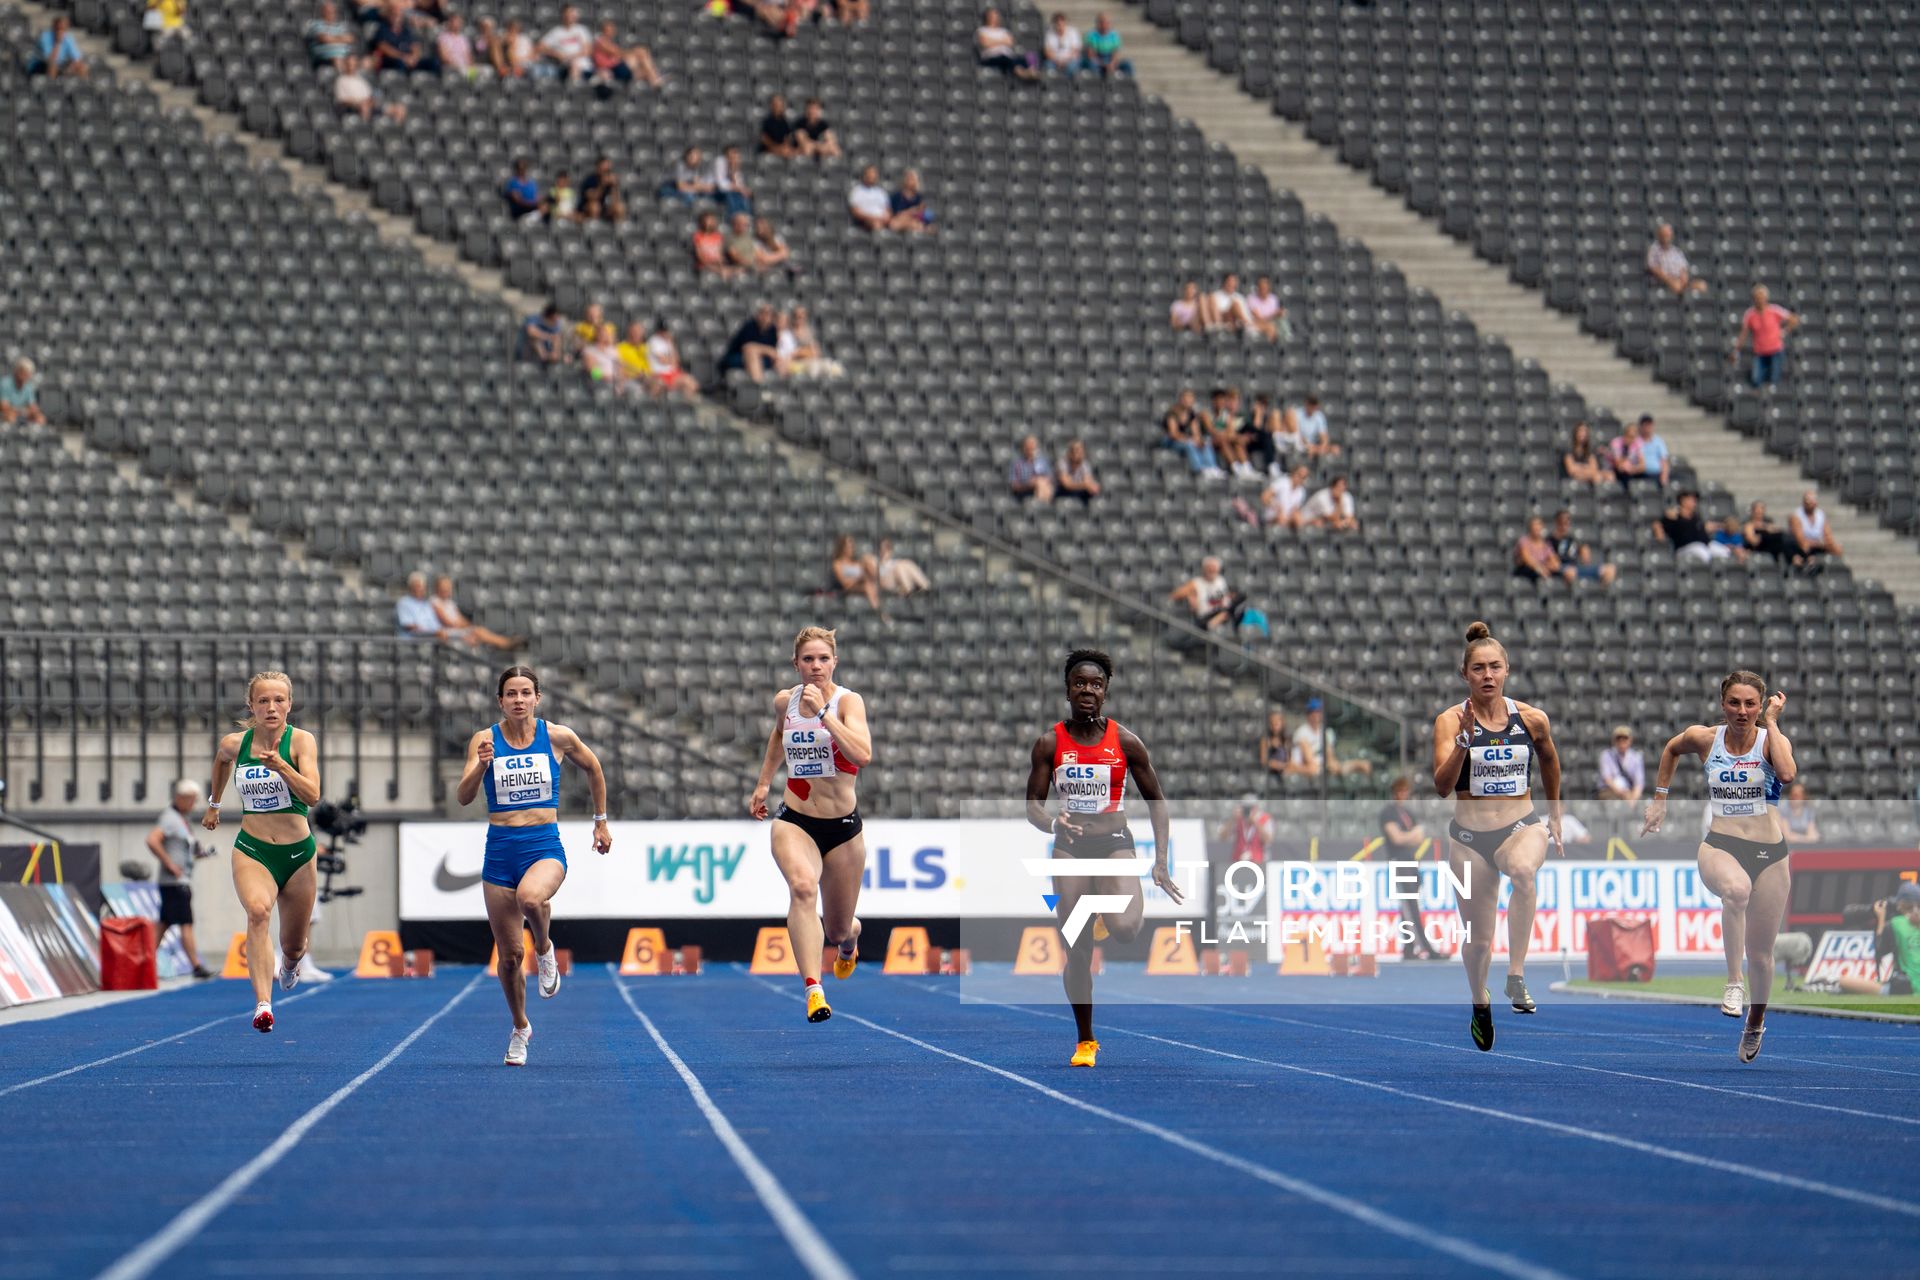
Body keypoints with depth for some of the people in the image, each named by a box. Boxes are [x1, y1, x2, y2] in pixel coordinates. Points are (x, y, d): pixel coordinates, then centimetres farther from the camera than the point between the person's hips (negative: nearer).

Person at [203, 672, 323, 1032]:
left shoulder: (301, 740, -10)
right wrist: (214, 803, 33)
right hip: (252, 850, 0)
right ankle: (263, 1004, -44)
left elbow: (312, 795, -23)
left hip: (297, 852, 0)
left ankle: (290, 964, 54)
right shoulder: (234, 743, -1)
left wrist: (281, 766, -36)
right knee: (258, 911, -32)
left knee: (293, 946, 13)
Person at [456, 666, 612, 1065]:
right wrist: (481, 766, -27)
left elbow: (592, 768, 17)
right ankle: (520, 1028, 28)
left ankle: (544, 949, -4)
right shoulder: (485, 740, -1)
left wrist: (601, 820, 22)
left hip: (545, 846, -2)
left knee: (530, 897, -37)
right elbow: (463, 797, -9)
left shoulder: (558, 737, -1)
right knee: (509, 955, 4)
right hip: (500, 850, 2)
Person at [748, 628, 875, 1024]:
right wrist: (763, 783, 25)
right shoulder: (784, 701, 2)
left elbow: (863, 756, -30)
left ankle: (848, 938, 52)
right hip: (794, 821, 1)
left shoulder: (848, 701, -11)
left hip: (842, 827, -1)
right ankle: (813, 990, -42)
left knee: (838, 931, 11)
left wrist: (823, 712, -31)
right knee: (803, 887, -32)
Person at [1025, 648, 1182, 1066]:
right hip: (1070, 846, 1)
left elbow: (1156, 801, 5)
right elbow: (1033, 804, 1)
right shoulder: (1050, 744, 0)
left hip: (1114, 843, -1)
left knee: (1125, 928, -28)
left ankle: (1106, 919, 12)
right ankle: (1085, 1042, 11)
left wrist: (1161, 862, -4)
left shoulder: (1125, 742, -1)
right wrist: (1053, 823, -24)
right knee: (1077, 953, -4)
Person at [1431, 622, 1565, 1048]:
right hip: (1469, 836, 0)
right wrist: (1464, 740, -31)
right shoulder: (1450, 721, -7)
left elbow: (1550, 761, 19)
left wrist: (1555, 817, 25)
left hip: (1522, 826, 0)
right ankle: (1480, 1005, 39)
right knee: (1477, 939, 8)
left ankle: (1516, 976, -34)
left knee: (1523, 870, -37)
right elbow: (1442, 786, -18)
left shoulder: (1532, 719, -2)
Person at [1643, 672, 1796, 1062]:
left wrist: (1770, 722, -18)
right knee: (1736, 889, -40)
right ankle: (1734, 981, -33)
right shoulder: (1703, 738, 1)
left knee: (1761, 952, 7)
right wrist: (1660, 798, 23)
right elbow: (1672, 750, 24)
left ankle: (1756, 1021, 35)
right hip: (1719, 845, -1)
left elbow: (1787, 774, -27)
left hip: (1769, 852, 1)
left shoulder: (1771, 739, -4)